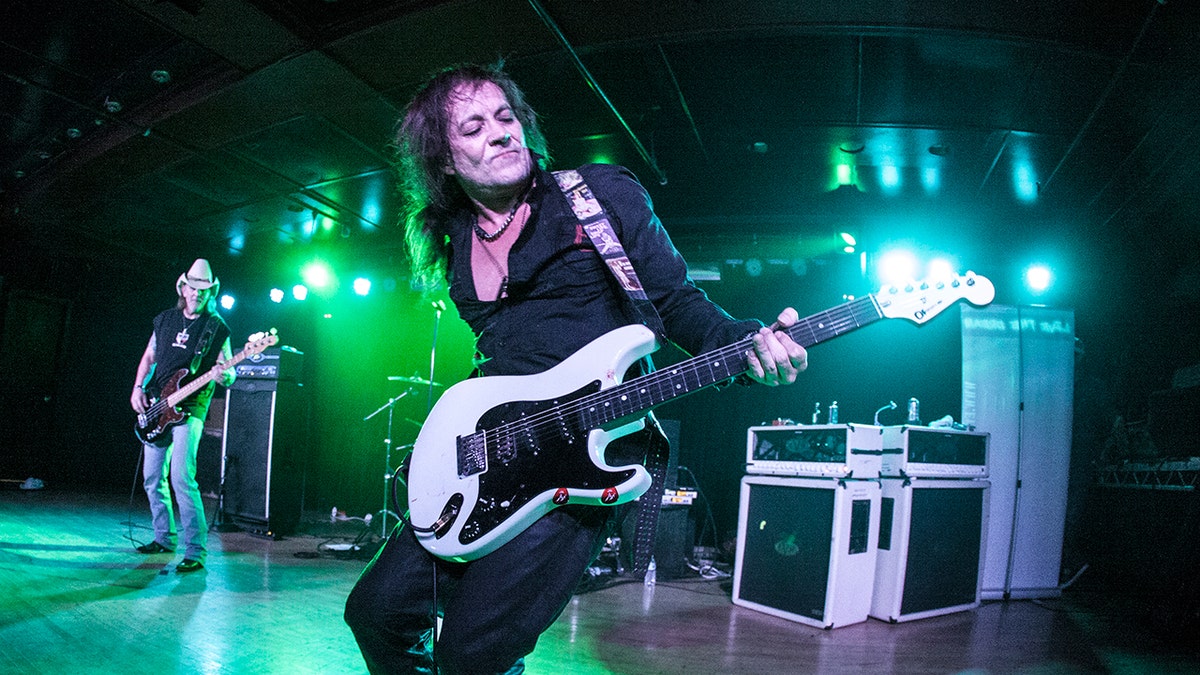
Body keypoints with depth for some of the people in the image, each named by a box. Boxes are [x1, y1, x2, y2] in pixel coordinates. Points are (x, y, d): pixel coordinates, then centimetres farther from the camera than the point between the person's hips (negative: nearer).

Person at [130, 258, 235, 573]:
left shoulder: (217, 328, -1)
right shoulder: (165, 319, 12)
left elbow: (229, 372, -1)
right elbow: (148, 357, 20)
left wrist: (224, 375, -25)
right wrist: (138, 388, 6)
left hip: (189, 409, -6)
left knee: (181, 477, -18)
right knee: (152, 478, 11)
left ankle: (195, 551, -15)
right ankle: (164, 538, 27)